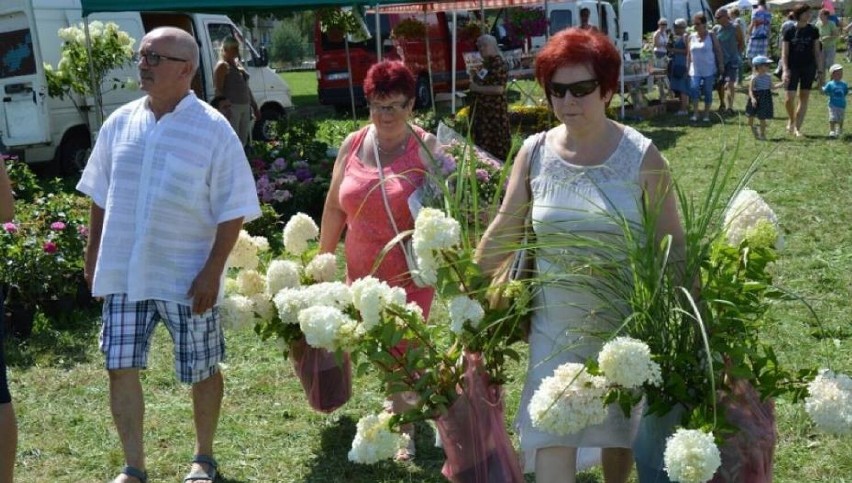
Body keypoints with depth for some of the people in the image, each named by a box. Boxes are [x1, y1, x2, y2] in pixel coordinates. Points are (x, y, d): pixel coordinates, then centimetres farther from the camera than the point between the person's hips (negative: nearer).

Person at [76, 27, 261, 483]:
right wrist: (92, 254, 12)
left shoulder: (213, 129, -11)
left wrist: (212, 271, -15)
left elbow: (232, 210, -10)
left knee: (202, 371, 10)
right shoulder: (119, 123, 4)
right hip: (122, 273, 4)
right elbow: (101, 196, 13)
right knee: (120, 368, 4)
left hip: (187, 276, -4)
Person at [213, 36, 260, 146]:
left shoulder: (238, 64, 18)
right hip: (232, 107, -9)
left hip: (245, 107, 9)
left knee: (243, 141, 12)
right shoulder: (222, 66, -8)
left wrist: (254, 107, 24)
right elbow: (218, 90, -15)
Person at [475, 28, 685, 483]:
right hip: (556, 324, 1)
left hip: (624, 323, -1)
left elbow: (672, 244, -8)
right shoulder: (534, 153, -5)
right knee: (551, 435, -3)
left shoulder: (640, 155, -11)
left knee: (621, 428, 18)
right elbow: (505, 230, 5)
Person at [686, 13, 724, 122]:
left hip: (709, 70, -2)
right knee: (694, 89, -17)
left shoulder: (711, 35, -1)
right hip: (695, 70, 2)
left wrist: (721, 64, -5)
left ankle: (706, 115, 15)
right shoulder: (691, 37, 7)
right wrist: (687, 67, 8)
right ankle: (695, 113, -8)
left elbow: (718, 50, 0)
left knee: (708, 92, 2)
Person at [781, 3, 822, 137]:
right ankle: (791, 119, 22)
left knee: (804, 98, 2)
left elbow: (817, 52, 6)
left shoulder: (813, 31, 2)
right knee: (789, 98, -8)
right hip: (793, 68, -2)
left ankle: (797, 128, 9)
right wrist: (785, 70, -14)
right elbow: (784, 53, -3)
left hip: (809, 68, 2)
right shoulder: (790, 32, -4)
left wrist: (820, 71, 3)